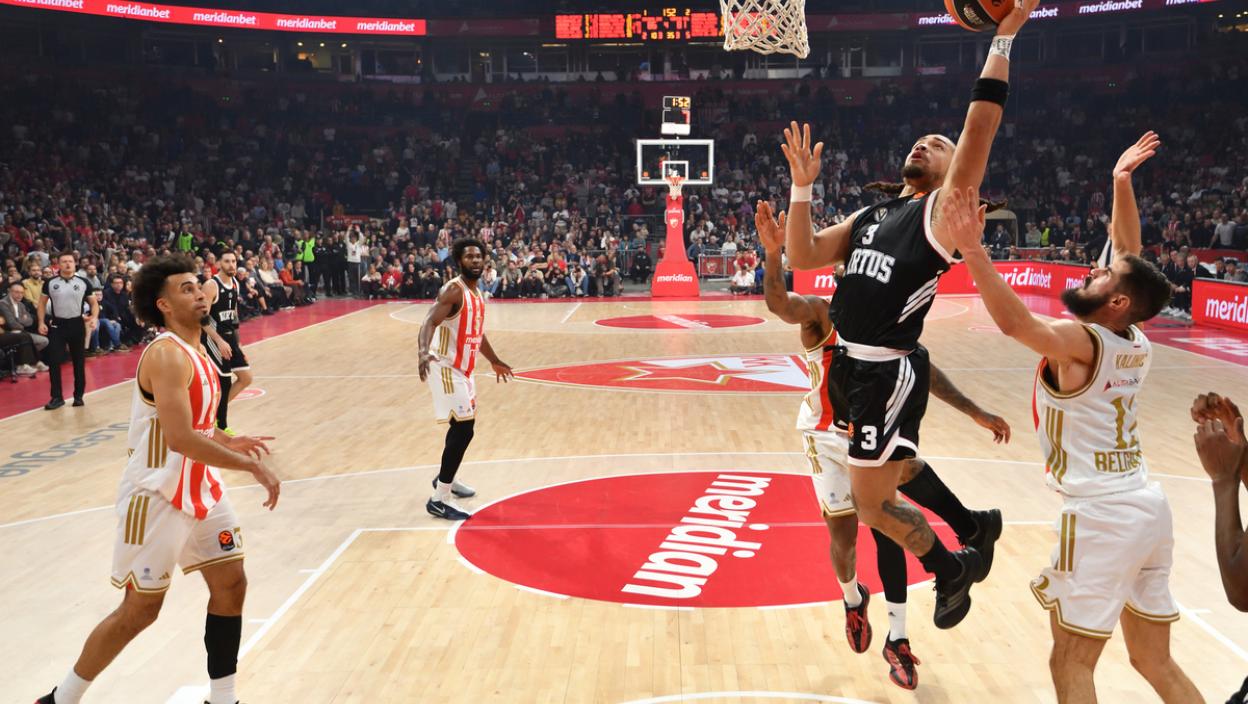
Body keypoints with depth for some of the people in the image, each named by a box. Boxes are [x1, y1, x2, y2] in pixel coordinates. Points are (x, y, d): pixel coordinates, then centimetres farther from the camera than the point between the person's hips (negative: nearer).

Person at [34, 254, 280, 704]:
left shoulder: (194, 351, 9)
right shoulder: (167, 355, -21)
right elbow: (179, 438, -31)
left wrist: (229, 443, 6)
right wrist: (251, 466, -26)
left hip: (201, 488, 9)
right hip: (157, 497, -9)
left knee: (230, 585, 9)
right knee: (140, 609, 1)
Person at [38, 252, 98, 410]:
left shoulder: (83, 283, 0)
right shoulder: (50, 283, 1)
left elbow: (94, 303, 7)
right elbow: (42, 303, 9)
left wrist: (94, 318, -11)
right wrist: (41, 322, -2)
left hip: (77, 324, 0)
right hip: (57, 324, 0)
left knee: (79, 362, 6)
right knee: (54, 361, -4)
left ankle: (78, 395, 18)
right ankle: (57, 397, 4)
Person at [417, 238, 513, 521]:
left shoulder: (477, 293, 11)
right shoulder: (453, 290, -17)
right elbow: (429, 322, -30)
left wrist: (494, 361, 38)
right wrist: (424, 352, -49)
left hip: (463, 369, 10)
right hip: (448, 368, -10)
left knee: (463, 426, 21)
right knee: (464, 428, -14)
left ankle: (445, 478, 43)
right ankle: (439, 500, -9)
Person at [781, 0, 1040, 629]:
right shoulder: (871, 215, 17)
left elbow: (979, 132, -18)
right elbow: (803, 257, 11)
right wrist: (802, 186, 3)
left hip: (891, 372, -8)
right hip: (853, 366, 8)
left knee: (872, 505, 0)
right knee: (874, 498, 19)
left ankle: (952, 569, 24)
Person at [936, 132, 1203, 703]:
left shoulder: (1079, 342, -14)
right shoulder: (1137, 343, 7)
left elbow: (1013, 321, -35)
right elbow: (1130, 256, 21)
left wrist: (972, 250, -39)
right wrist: (1121, 182, 21)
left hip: (1101, 515, -8)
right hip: (1148, 508, 8)